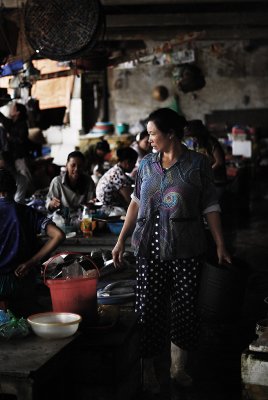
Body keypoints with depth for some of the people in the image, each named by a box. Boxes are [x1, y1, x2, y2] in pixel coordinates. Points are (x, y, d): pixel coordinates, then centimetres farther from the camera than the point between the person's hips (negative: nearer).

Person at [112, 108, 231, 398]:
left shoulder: (197, 164, -1)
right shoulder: (146, 164, 8)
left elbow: (210, 207, 0)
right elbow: (136, 203, 14)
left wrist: (220, 245, -5)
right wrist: (121, 240, 11)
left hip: (186, 250, -2)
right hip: (149, 248, 2)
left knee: (185, 309, 4)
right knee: (148, 310, 0)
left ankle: (177, 367, 24)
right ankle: (151, 370, 13)